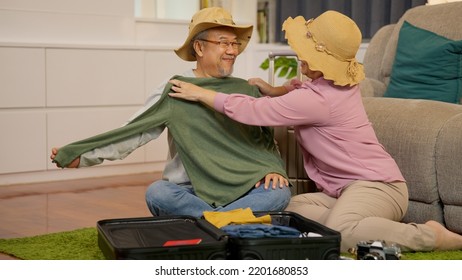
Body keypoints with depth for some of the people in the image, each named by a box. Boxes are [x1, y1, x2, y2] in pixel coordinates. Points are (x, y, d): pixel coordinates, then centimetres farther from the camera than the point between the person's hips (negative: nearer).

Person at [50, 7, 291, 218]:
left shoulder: (245, 91, 9)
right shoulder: (174, 91, 0)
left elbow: (266, 141, 12)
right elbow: (131, 132, -5)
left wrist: (273, 169, -10)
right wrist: (81, 156, -15)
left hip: (238, 192, 2)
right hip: (188, 193, -2)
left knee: (280, 191, -27)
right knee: (157, 193, -34)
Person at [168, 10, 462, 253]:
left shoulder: (316, 100, -21)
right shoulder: (339, 82, 8)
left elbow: (251, 111, -19)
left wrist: (200, 93, -8)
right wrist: (273, 91, 10)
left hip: (375, 184, -10)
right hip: (350, 187, 10)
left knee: (339, 236, -37)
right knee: (289, 210, -4)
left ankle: (429, 235, -20)